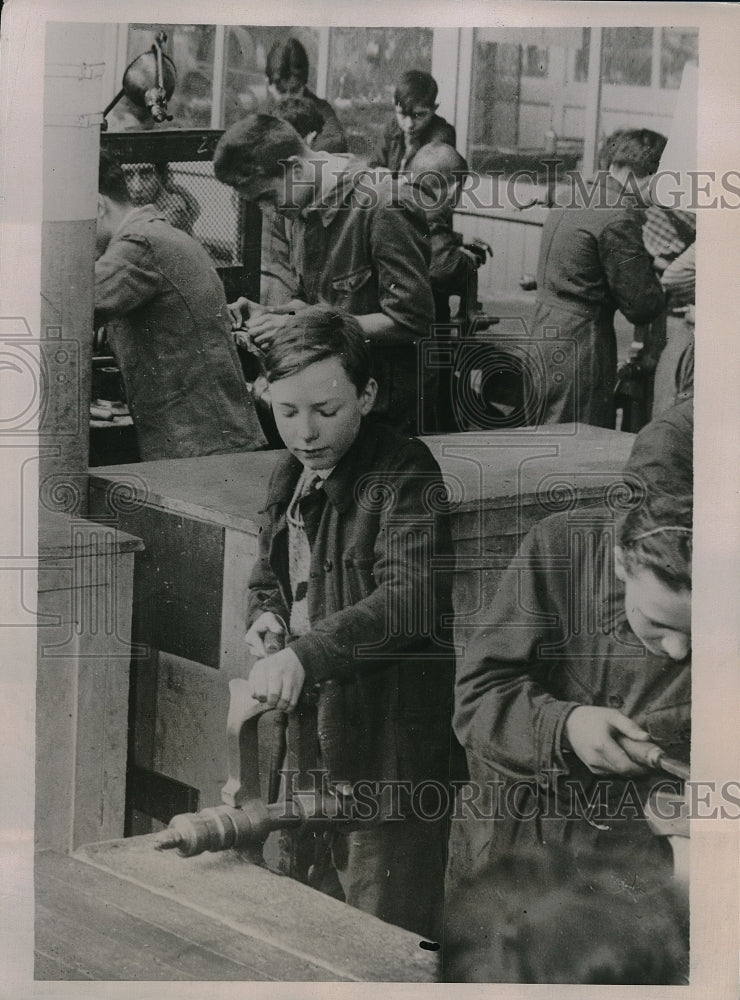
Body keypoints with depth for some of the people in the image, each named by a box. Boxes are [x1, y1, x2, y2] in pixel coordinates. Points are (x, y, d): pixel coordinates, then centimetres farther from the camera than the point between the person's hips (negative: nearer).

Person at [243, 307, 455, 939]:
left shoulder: (405, 473, -15)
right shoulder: (291, 476, 11)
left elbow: (414, 596, -29)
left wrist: (305, 655, -39)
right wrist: (265, 615, 1)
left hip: (391, 729, -8)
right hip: (310, 716, 8)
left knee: (388, 927, -3)